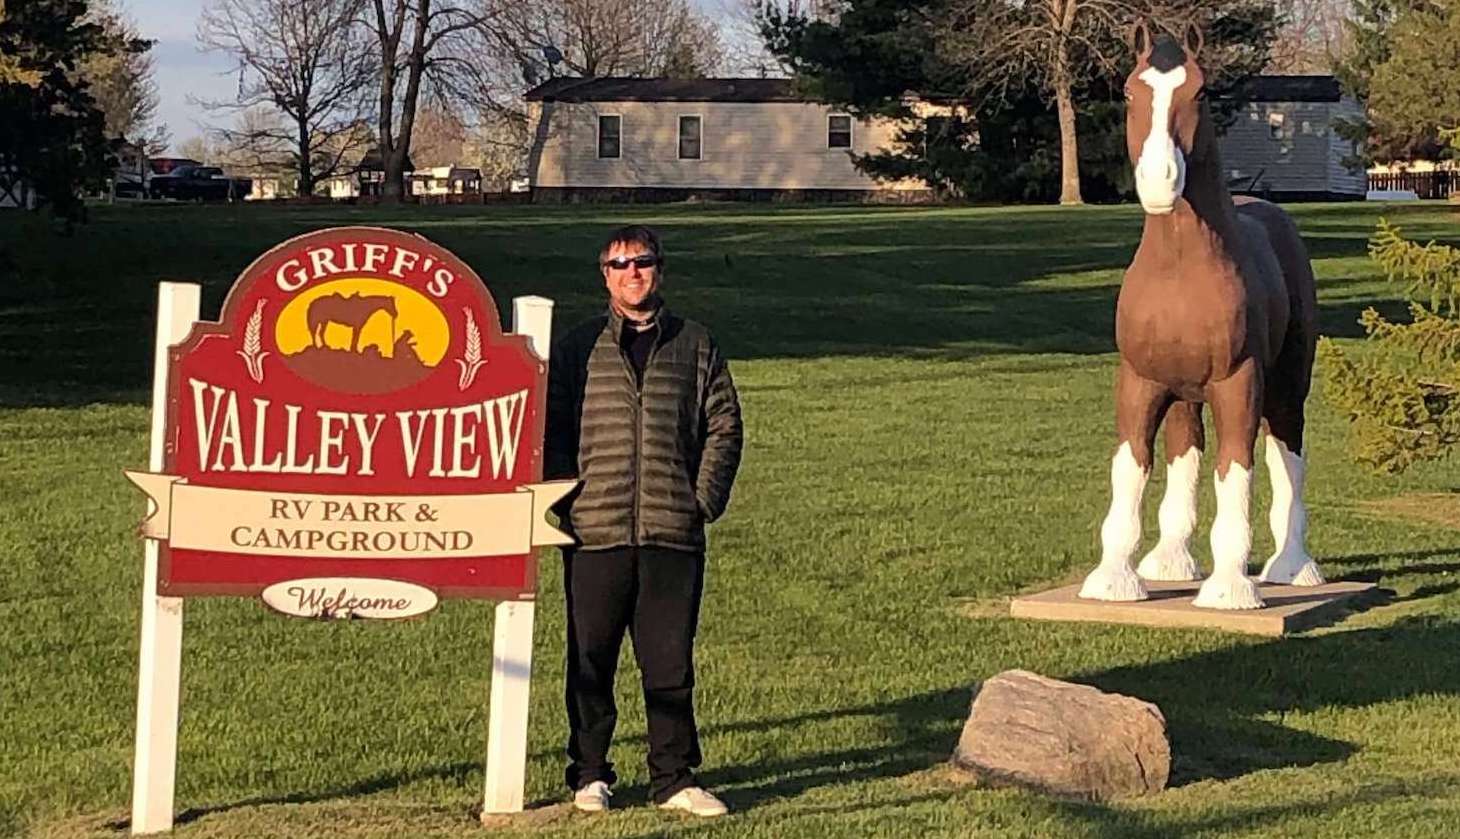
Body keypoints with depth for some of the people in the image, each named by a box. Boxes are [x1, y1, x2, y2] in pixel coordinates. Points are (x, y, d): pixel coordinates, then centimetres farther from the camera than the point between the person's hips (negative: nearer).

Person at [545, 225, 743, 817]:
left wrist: (705, 498, -1)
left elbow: (723, 425, 10)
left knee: (670, 663, 3)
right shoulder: (578, 348, 9)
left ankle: (674, 778, 12)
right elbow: (551, 429, 8)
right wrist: (567, 501, -3)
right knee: (590, 662, 5)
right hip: (595, 534, 0)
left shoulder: (695, 347, 10)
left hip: (674, 534, 0)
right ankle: (589, 774, 16)